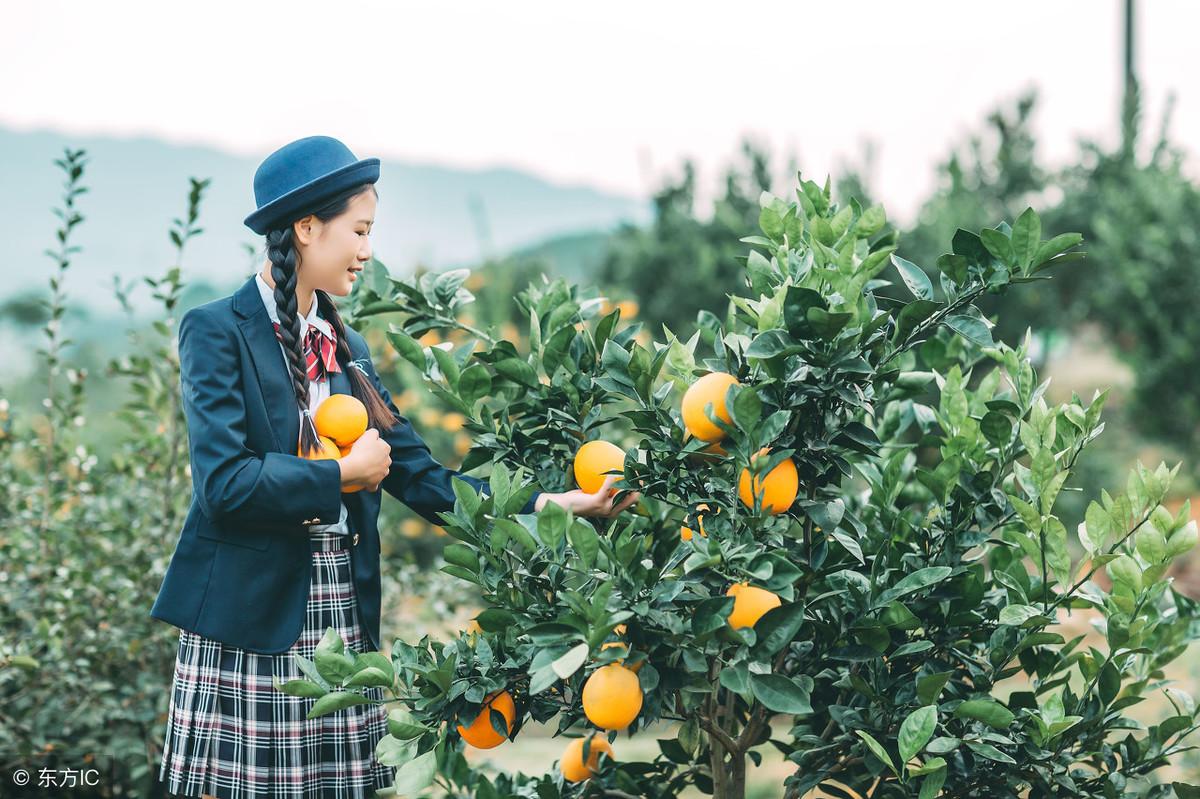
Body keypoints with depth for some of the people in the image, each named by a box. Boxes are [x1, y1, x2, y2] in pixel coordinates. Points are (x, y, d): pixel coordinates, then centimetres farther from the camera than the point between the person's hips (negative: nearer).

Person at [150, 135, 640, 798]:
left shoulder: (345, 347, 15)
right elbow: (225, 483, -18)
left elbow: (421, 476, 10)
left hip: (344, 610, 6)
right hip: (247, 619, -6)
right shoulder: (218, 332, -6)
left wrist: (551, 503, 1)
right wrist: (346, 473, -7)